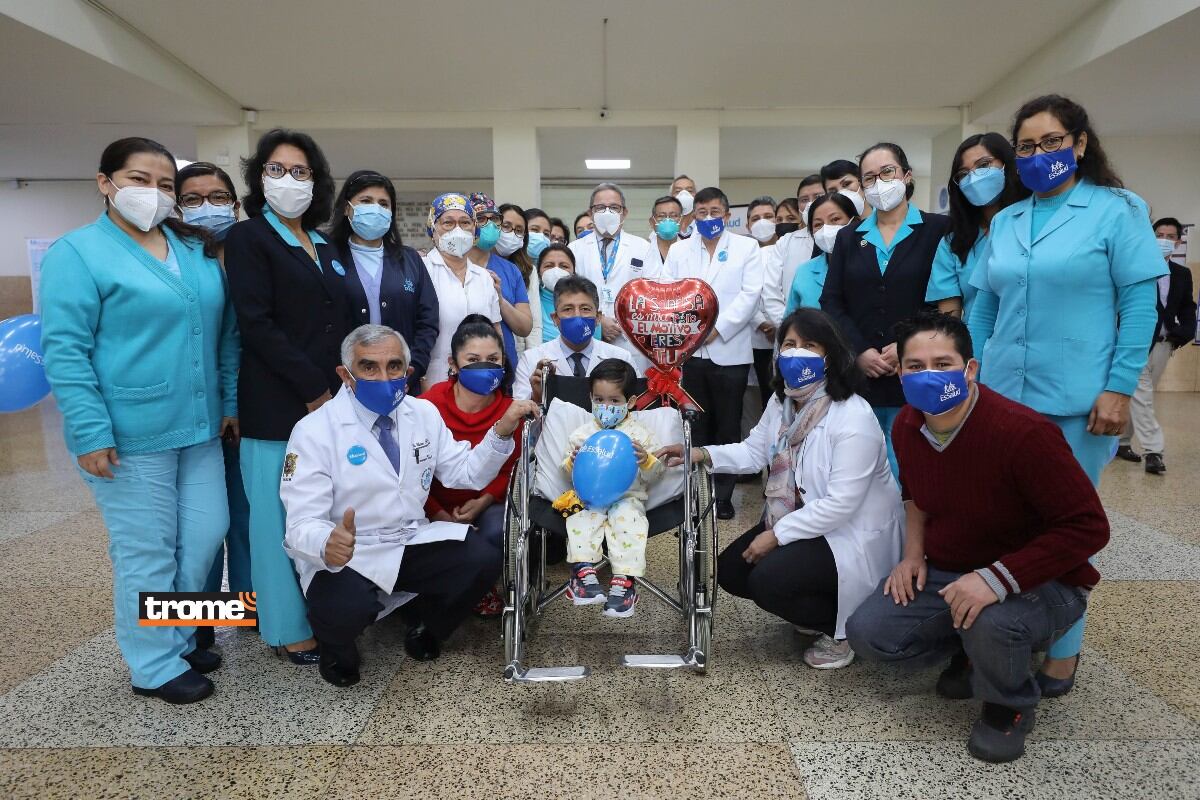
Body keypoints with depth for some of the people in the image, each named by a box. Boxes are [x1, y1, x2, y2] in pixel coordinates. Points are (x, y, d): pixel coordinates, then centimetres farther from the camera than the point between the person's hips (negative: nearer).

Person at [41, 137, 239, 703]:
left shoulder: (198, 250, 11)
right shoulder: (77, 252, -6)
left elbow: (225, 333, 15)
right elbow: (64, 350, -11)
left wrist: (230, 401, 10)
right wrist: (90, 432, -16)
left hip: (198, 427, 6)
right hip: (129, 435, -6)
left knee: (205, 537, 11)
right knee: (148, 552, 4)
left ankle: (178, 639, 33)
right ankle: (156, 666, 22)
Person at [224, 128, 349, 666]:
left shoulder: (324, 247, 18)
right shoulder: (247, 238, -2)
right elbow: (257, 325, -12)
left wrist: (342, 390, 4)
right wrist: (314, 389, -14)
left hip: (331, 401, 6)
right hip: (278, 406, -6)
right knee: (281, 517, 1)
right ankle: (288, 629, 14)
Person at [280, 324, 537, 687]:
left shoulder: (424, 413, 2)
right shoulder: (314, 431, -13)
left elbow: (466, 473, 5)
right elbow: (302, 523, -19)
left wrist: (502, 431, -12)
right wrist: (328, 544, -44)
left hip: (413, 543, 5)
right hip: (346, 555, -4)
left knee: (483, 560, -19)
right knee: (346, 608, -34)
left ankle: (423, 624, 13)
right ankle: (337, 646, 7)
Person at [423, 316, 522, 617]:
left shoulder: (509, 411, -10)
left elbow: (509, 470, 1)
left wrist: (483, 501, -15)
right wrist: (438, 515, -14)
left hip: (484, 503, 1)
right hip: (434, 506, -1)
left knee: (497, 532, -28)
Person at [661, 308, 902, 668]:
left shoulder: (854, 418, -28)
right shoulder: (781, 401, 0)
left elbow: (841, 504, -29)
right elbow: (754, 451, 6)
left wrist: (776, 535, -24)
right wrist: (703, 454, -11)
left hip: (852, 533, -9)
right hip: (799, 518, 9)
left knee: (767, 581, -23)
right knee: (731, 571, 4)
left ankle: (842, 628, 4)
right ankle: (816, 611, 22)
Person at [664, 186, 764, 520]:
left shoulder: (747, 247, 7)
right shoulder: (679, 250, 14)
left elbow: (750, 294, -4)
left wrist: (717, 328, -12)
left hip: (729, 351, -2)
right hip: (690, 351, 2)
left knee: (728, 428, 3)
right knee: (695, 426, 6)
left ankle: (723, 495, 13)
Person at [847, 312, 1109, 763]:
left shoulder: (1023, 433, -28)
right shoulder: (907, 426, -5)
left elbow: (1088, 527, -26)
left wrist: (997, 579, -33)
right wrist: (914, 553, 1)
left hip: (1038, 581, -6)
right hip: (943, 573, 6)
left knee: (991, 624, -39)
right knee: (867, 633, -10)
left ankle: (1010, 706, -1)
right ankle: (971, 651, 18)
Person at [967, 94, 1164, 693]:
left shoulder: (1117, 210, -1)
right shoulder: (1004, 222, 10)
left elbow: (1140, 303, -6)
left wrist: (1119, 388, -14)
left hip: (1079, 400, -4)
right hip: (1003, 395, 4)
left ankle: (1061, 649, 22)